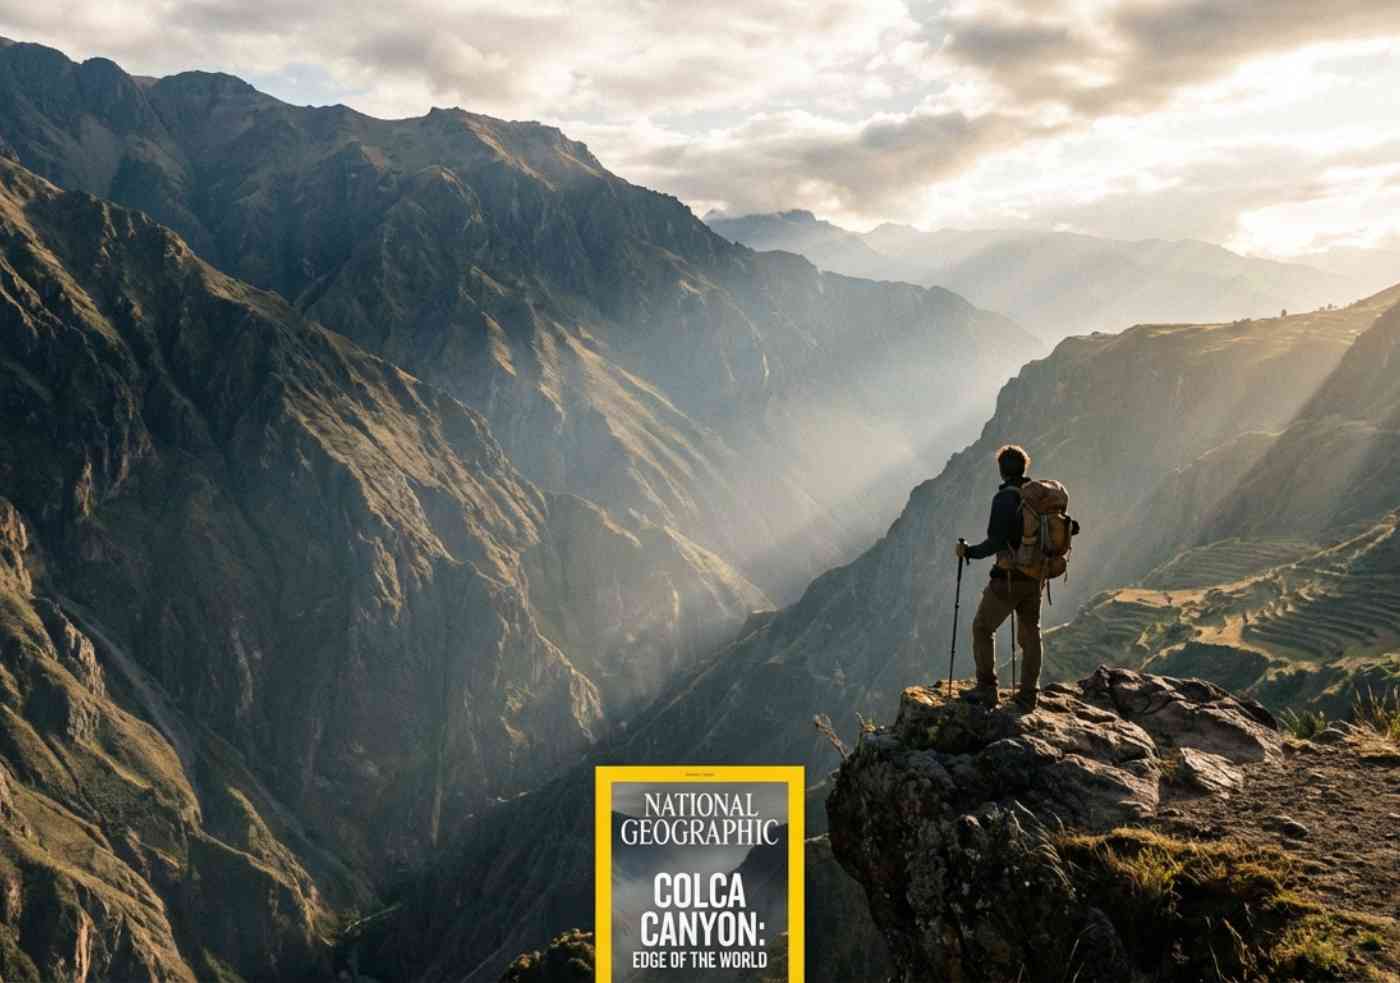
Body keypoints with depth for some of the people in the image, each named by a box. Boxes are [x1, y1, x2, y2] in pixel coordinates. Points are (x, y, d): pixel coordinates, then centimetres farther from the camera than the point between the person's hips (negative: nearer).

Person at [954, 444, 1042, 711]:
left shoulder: (1004, 498, -16)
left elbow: (996, 541, -20)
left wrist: (967, 552, -7)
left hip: (1007, 578, -6)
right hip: (1035, 577, 6)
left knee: (983, 628, 7)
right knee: (1030, 635, 12)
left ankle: (987, 689, 4)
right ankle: (1028, 696, 14)